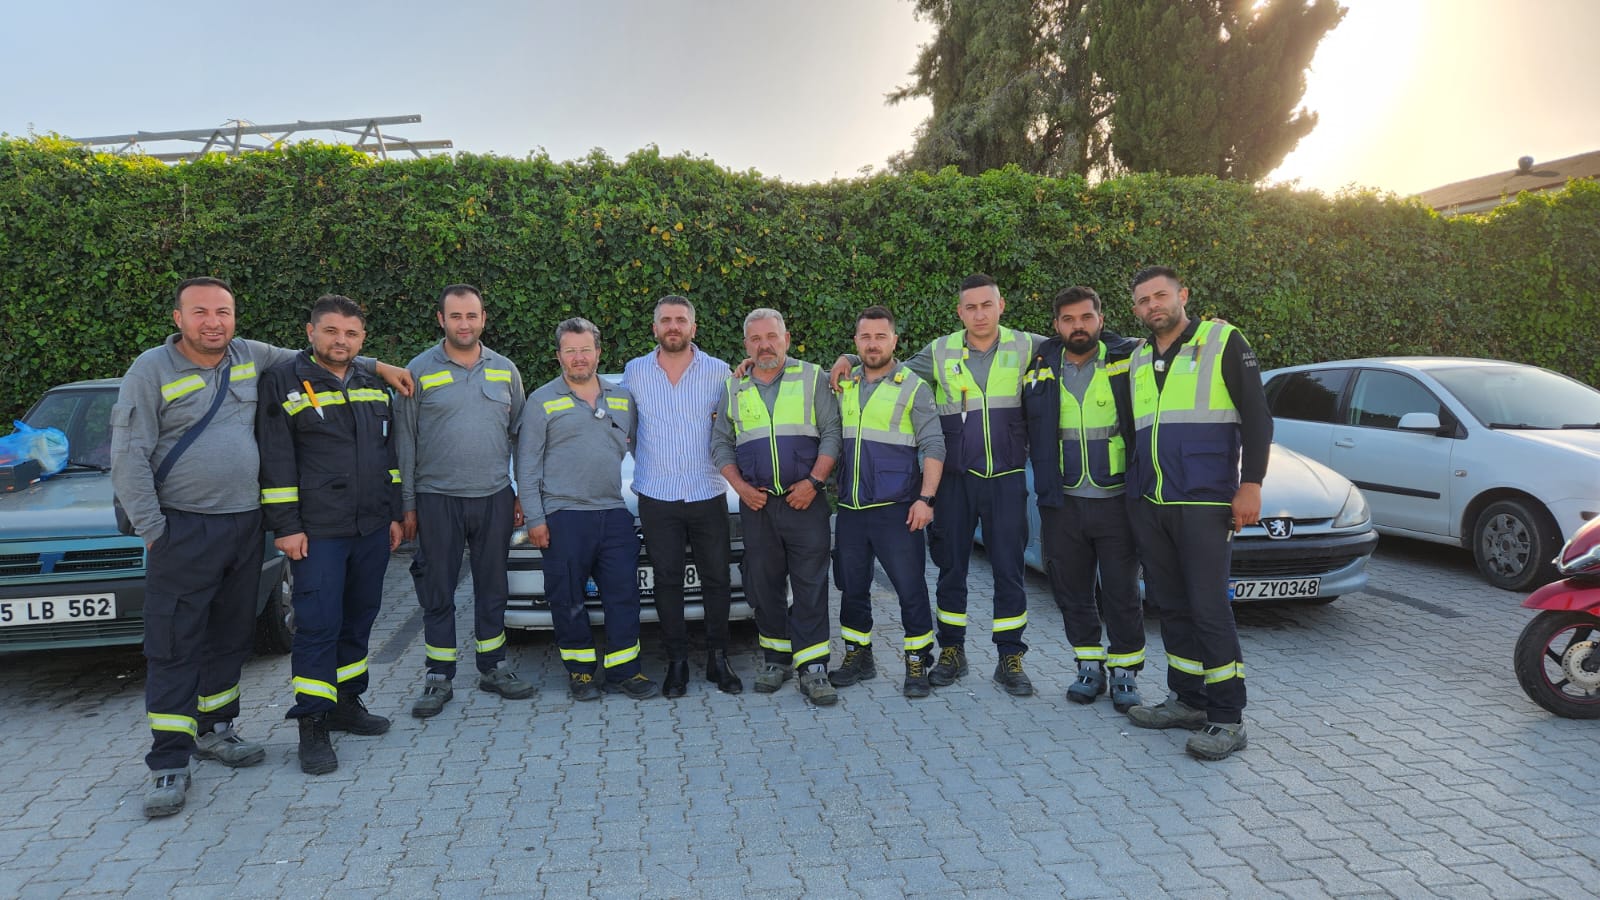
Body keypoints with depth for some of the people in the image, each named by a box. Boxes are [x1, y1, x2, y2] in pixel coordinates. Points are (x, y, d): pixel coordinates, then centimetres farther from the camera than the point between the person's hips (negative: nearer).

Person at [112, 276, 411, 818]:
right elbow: (129, 455, -8)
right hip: (184, 530, -5)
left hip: (245, 525, 5)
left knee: (231, 636, 14)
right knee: (174, 648, -2)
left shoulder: (252, 358, 6)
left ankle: (214, 731, 30)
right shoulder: (152, 370, -7)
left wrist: (377, 366, 15)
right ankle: (169, 765, 5)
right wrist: (151, 528, -11)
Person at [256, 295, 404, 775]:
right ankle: (313, 725, 3)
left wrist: (394, 514, 14)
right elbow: (275, 460, -8)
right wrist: (286, 526, -12)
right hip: (318, 532, -6)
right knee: (318, 626, -5)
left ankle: (347, 703, 27)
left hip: (372, 529, 6)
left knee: (358, 621, 13)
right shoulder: (284, 382, -4)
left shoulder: (373, 387, 14)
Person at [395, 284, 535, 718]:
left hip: (495, 498, 3)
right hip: (437, 499, -2)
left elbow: (518, 435, 12)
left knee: (493, 587, 10)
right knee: (438, 592, 4)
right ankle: (439, 678, 16)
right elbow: (405, 442, 0)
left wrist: (522, 494, 7)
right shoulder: (419, 371, -1)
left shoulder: (505, 371, 8)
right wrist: (407, 505, -3)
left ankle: (494, 668, 23)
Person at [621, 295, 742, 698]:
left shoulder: (719, 372, 2)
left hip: (708, 495, 0)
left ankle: (718, 658, 19)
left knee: (717, 579, 5)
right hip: (656, 498, 0)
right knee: (667, 581, 5)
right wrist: (645, 465, 10)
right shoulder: (634, 371, 5)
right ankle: (677, 661, 16)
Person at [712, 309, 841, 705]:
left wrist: (813, 482, -11)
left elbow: (832, 433, -1)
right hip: (756, 503, 3)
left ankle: (812, 668, -1)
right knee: (763, 584, 7)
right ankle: (775, 657, 21)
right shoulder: (733, 389, 12)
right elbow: (720, 444, 12)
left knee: (811, 586, -5)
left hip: (805, 500, -3)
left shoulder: (812, 378, 4)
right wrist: (741, 487, -2)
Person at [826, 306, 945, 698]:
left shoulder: (913, 387, -3)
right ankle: (858, 657, 28)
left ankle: (917, 664, 12)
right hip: (850, 508, 5)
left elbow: (933, 446, -6)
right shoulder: (843, 385, 11)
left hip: (896, 508, -5)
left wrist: (925, 498, -14)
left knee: (910, 588, -1)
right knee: (851, 588, 13)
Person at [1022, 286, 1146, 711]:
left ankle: (1125, 672, 21)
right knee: (1072, 591, 12)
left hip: (1117, 500, -2)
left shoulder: (1129, 358, -3)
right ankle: (1089, 667, 29)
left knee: (1122, 592, 5)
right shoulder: (1039, 370, 5)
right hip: (1062, 504, 3)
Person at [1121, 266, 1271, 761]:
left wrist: (1250, 484, -12)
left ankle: (1227, 720, 1)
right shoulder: (1138, 360, 16)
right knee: (1171, 606, 11)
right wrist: (1133, 488, 21)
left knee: (1209, 608, -7)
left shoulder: (1222, 341, -1)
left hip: (1203, 502, -6)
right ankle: (1187, 701, 22)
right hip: (1149, 504, 6)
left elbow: (1257, 416, -5)